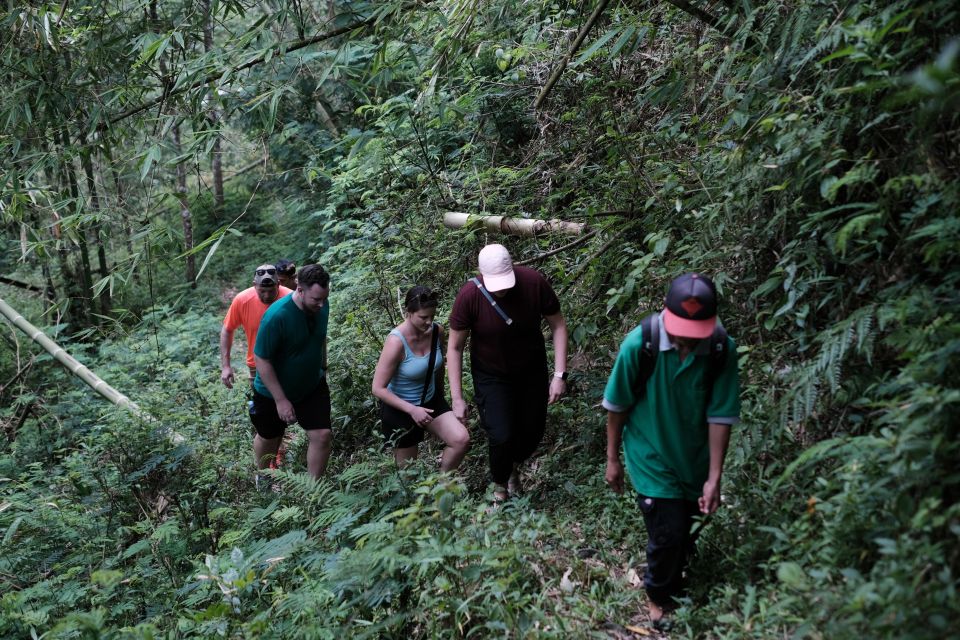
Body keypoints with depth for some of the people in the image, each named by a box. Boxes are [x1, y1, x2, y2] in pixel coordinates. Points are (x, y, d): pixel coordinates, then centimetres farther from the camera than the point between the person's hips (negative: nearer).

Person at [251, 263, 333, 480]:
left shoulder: (322, 306, -14)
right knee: (269, 438, 18)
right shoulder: (276, 316, -32)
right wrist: (280, 400, -24)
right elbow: (261, 360, -26)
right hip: (274, 391, -4)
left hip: (313, 387, 4)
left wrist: (322, 368, 15)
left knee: (322, 436, -5)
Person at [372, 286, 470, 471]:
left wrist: (440, 392, 24)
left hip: (431, 401, 5)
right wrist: (412, 410, -29)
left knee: (461, 440, -12)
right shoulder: (396, 342, -28)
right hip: (399, 408, -5)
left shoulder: (437, 331, -10)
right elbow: (378, 389, -24)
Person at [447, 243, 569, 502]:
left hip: (532, 371, 2)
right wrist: (457, 399, -14)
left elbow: (558, 325, -9)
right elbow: (455, 347, -15)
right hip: (492, 376, -2)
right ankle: (500, 487, 21)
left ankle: (514, 465, 46)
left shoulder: (534, 282, -24)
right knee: (501, 438, -11)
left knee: (533, 433, 10)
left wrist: (560, 374, -15)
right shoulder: (469, 296, -26)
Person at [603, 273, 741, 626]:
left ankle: (674, 586, 49)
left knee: (688, 534, 18)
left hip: (695, 460, 3)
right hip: (653, 458, -3)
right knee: (668, 534, -3)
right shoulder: (640, 344, -25)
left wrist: (714, 478, -11)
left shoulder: (723, 349, -20)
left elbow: (720, 416, -13)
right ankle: (658, 596, 28)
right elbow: (617, 406, -11)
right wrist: (613, 459, -2)